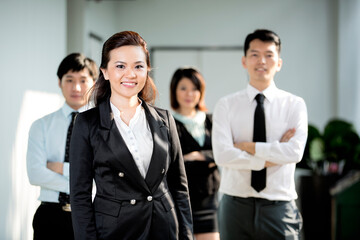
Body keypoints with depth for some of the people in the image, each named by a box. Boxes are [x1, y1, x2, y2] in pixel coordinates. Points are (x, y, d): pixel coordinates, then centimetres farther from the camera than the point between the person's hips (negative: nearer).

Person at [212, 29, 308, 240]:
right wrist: (270, 158, -12)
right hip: (236, 206, 0)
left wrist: (247, 146, -12)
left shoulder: (295, 105, 3)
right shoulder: (226, 105, 2)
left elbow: (295, 151, -13)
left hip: (278, 207, 0)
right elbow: (223, 155, -11)